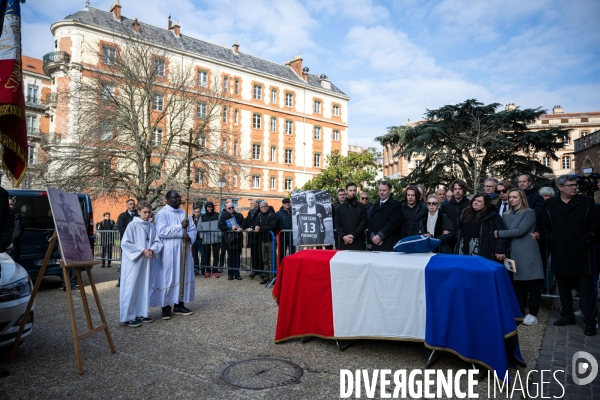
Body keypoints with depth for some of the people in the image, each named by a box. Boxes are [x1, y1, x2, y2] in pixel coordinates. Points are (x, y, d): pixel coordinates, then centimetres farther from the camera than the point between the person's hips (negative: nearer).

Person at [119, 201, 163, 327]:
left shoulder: (151, 227, 7)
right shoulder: (133, 225, -9)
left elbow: (157, 242, 7)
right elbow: (125, 243, -12)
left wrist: (152, 250, -13)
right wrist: (142, 250, -16)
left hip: (147, 262, 6)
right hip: (133, 261, -5)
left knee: (144, 287, 10)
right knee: (131, 288, -2)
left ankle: (141, 314, 20)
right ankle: (128, 317, 6)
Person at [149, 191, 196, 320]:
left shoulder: (184, 213, 14)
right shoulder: (162, 214, -6)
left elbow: (193, 229, 10)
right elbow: (162, 231, -19)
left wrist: (190, 237, -12)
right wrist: (180, 227, -20)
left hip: (183, 250, 7)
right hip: (168, 252, -6)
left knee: (183, 276, 9)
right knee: (167, 277, -1)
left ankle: (179, 305, 19)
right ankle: (166, 306, 9)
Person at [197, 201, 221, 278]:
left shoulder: (217, 215, 4)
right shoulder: (202, 217, 10)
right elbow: (198, 227, 9)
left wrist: (219, 234, -10)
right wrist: (201, 235, -3)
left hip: (216, 239, -2)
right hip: (205, 240, 2)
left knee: (216, 256, 2)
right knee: (206, 256, 6)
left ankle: (215, 271, 10)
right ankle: (207, 271, 16)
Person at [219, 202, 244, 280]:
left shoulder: (239, 215, 9)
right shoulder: (223, 216, 4)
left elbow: (244, 224, 9)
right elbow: (220, 226, -3)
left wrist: (240, 228, -12)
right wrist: (231, 228, -12)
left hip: (238, 239, 2)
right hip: (229, 239, -1)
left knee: (237, 257, 5)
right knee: (230, 257, 3)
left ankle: (237, 274, 13)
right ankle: (230, 274, 12)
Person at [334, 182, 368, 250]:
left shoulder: (361, 207, 7)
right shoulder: (340, 207, 11)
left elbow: (364, 223, -1)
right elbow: (337, 224, 6)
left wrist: (353, 235, -11)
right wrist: (343, 236, -10)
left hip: (358, 241, -1)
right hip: (343, 241, 1)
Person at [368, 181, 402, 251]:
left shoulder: (396, 205, 0)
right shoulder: (375, 206, 20)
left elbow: (393, 223, -12)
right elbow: (370, 223, 11)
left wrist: (379, 236, -14)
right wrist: (373, 236, -7)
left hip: (390, 245, -5)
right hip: (375, 244, 5)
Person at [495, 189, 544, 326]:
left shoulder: (529, 213, -3)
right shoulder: (506, 215, 15)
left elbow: (520, 231, -14)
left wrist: (498, 233, -12)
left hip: (528, 253, -5)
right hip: (514, 254, 6)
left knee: (533, 284, -1)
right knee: (517, 284, 8)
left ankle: (532, 314, 7)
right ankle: (519, 313, 17)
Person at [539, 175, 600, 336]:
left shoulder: (587, 202, 3)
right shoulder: (549, 204, 6)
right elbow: (543, 224, 10)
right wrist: (550, 239, -1)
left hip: (581, 253, -2)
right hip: (560, 253, 2)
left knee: (586, 288, -1)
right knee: (564, 287, 12)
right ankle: (567, 315, 25)